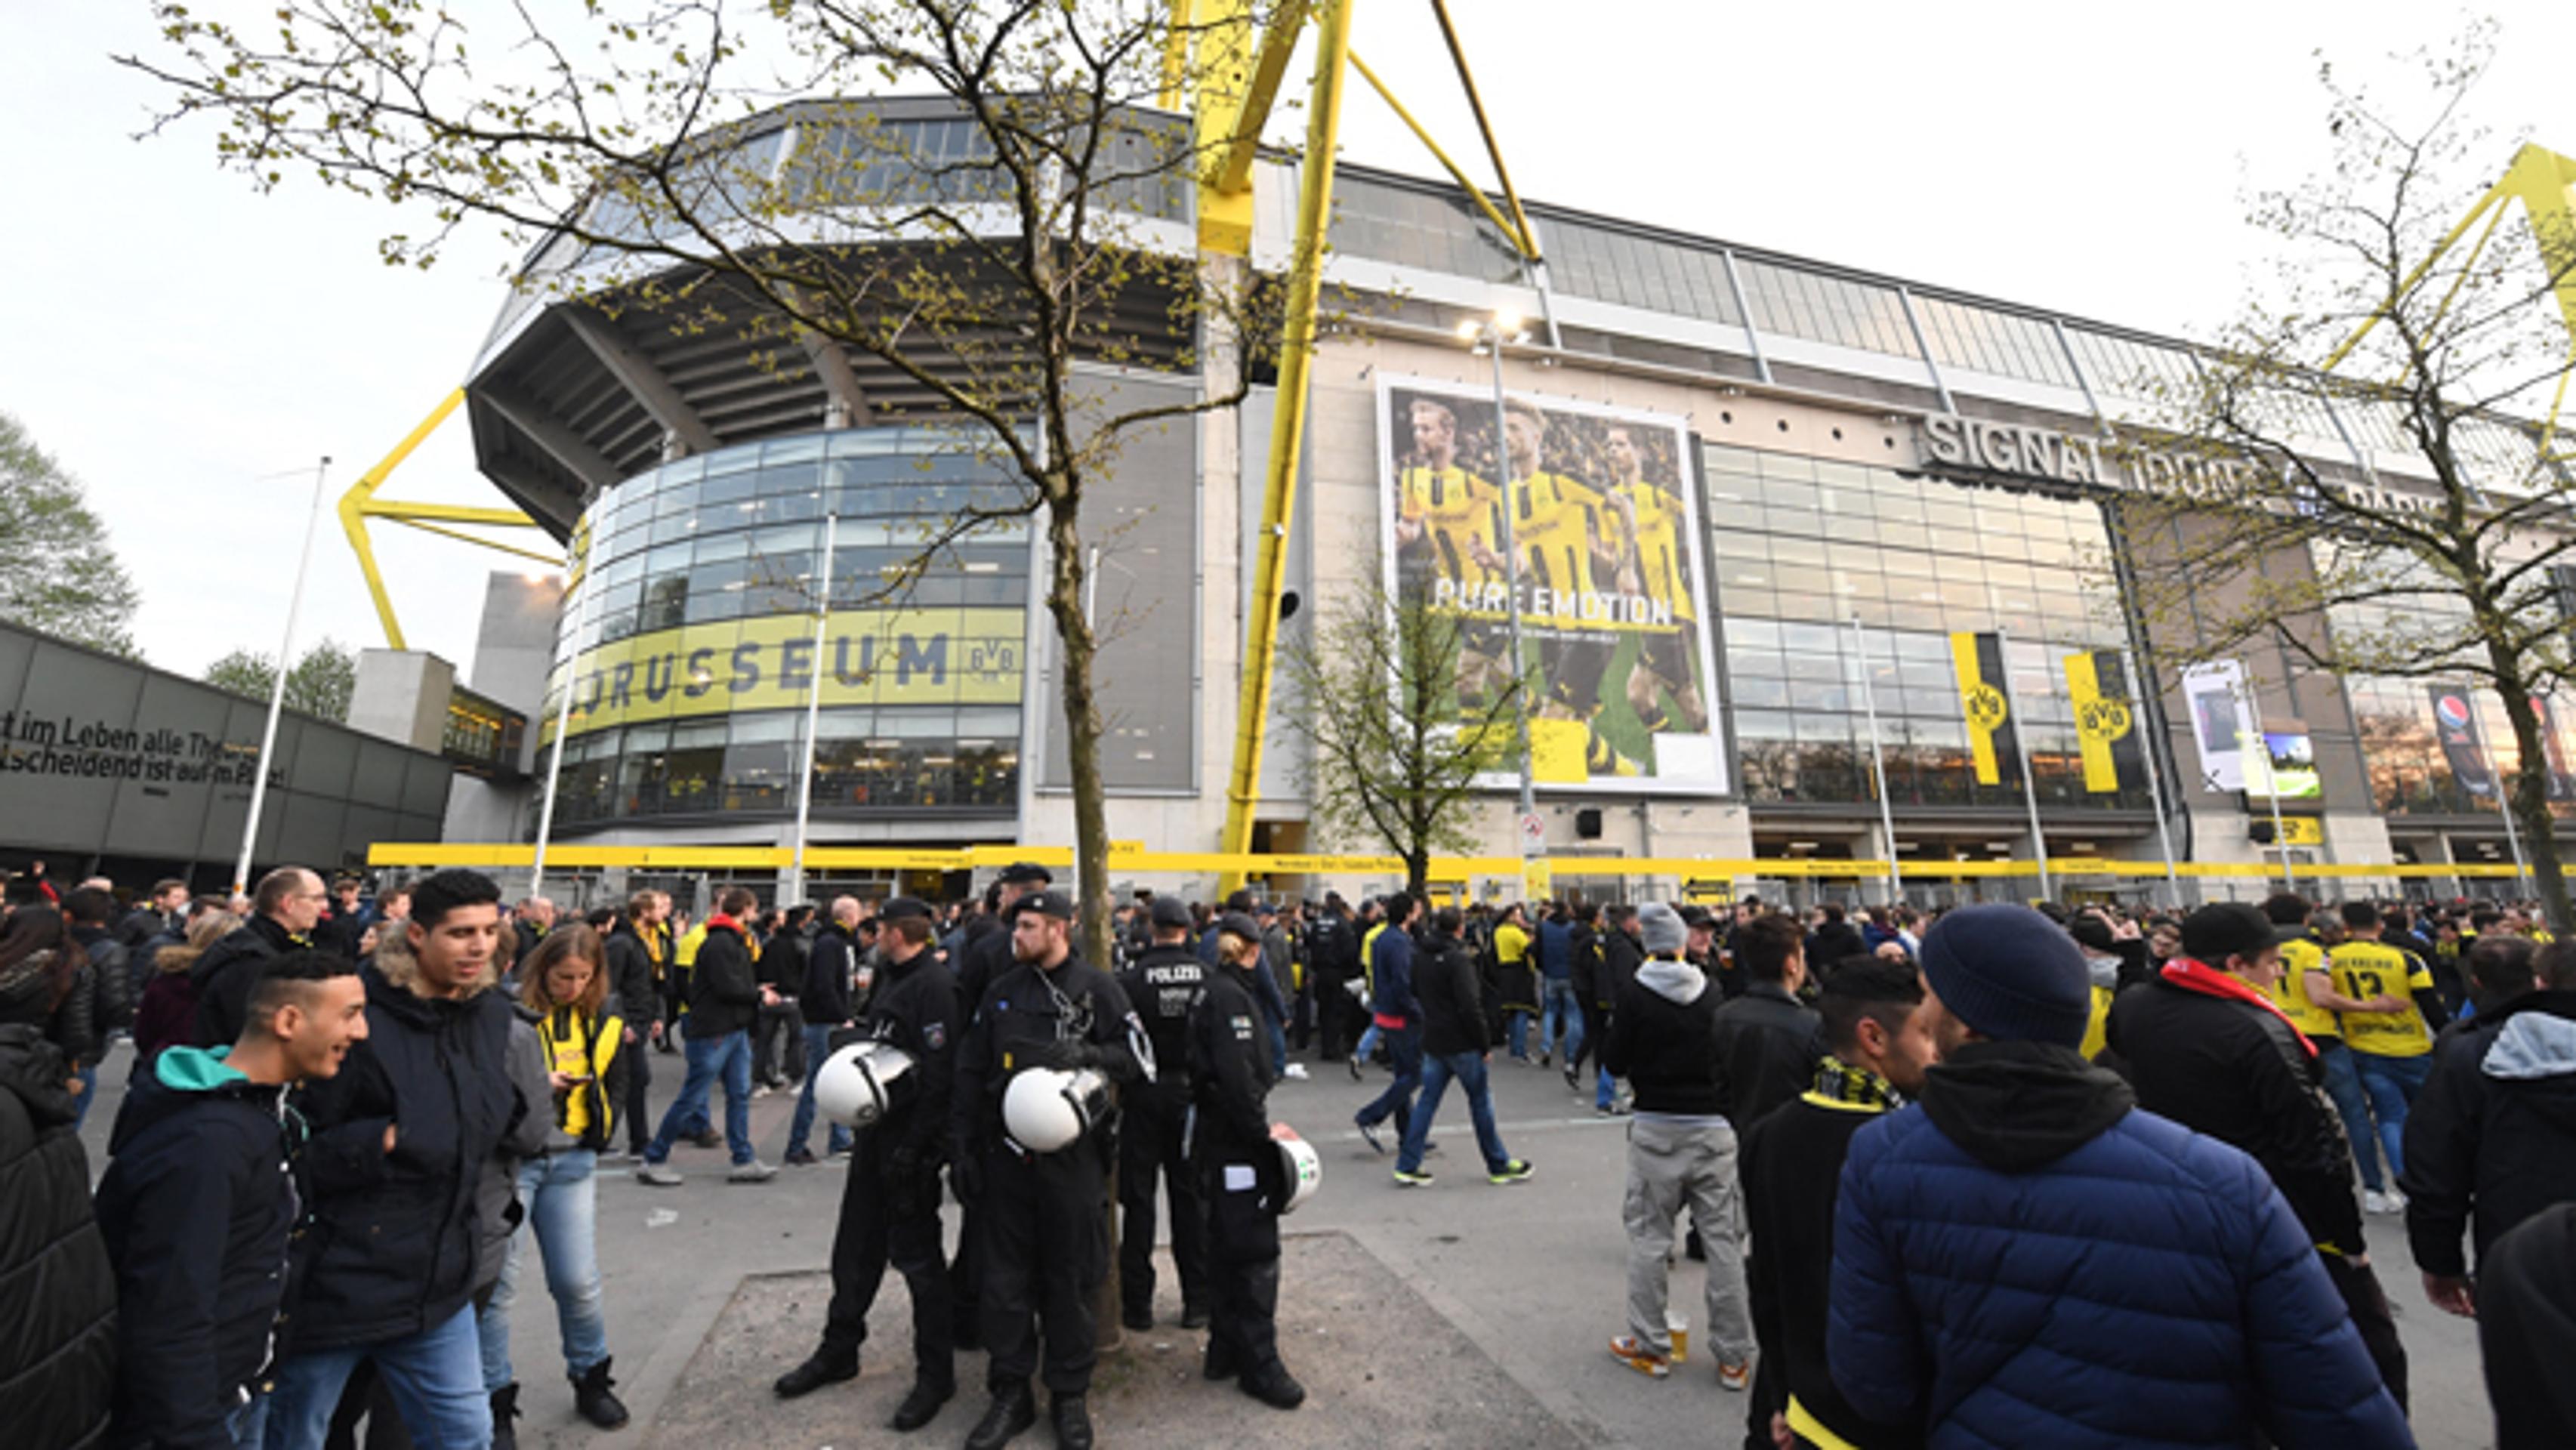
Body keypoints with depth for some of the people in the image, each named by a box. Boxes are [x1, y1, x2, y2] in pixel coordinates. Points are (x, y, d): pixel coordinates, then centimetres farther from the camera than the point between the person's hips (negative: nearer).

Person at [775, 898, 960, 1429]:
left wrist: (912, 1147, -24)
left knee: (917, 1256, 2)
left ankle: (936, 1374, 18)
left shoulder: (934, 986, -21)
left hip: (911, 1141, -9)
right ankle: (838, 1351, 38)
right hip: (875, 1131, 9)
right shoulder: (892, 981, 12)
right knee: (856, 1248, 20)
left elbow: (939, 1074, -25)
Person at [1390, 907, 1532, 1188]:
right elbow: (1469, 1006, -19)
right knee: (1480, 1099, 7)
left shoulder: (1422, 957, 7)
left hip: (1432, 1041, 7)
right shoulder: (1457, 959, -17)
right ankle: (1499, 1165, 19)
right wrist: (1485, 1045, -12)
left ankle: (1408, 1166, 9)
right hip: (1460, 1043, -7)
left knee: (1427, 1099, 10)